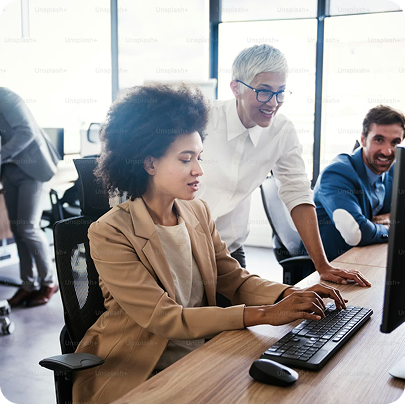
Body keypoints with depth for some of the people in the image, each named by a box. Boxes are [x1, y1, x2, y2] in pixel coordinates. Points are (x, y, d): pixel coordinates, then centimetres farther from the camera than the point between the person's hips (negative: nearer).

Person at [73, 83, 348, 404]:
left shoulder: (198, 212, 3)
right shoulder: (110, 233, -17)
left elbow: (235, 279, 6)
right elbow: (163, 318, -23)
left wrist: (293, 295, -13)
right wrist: (266, 314, -27)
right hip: (138, 375, -6)